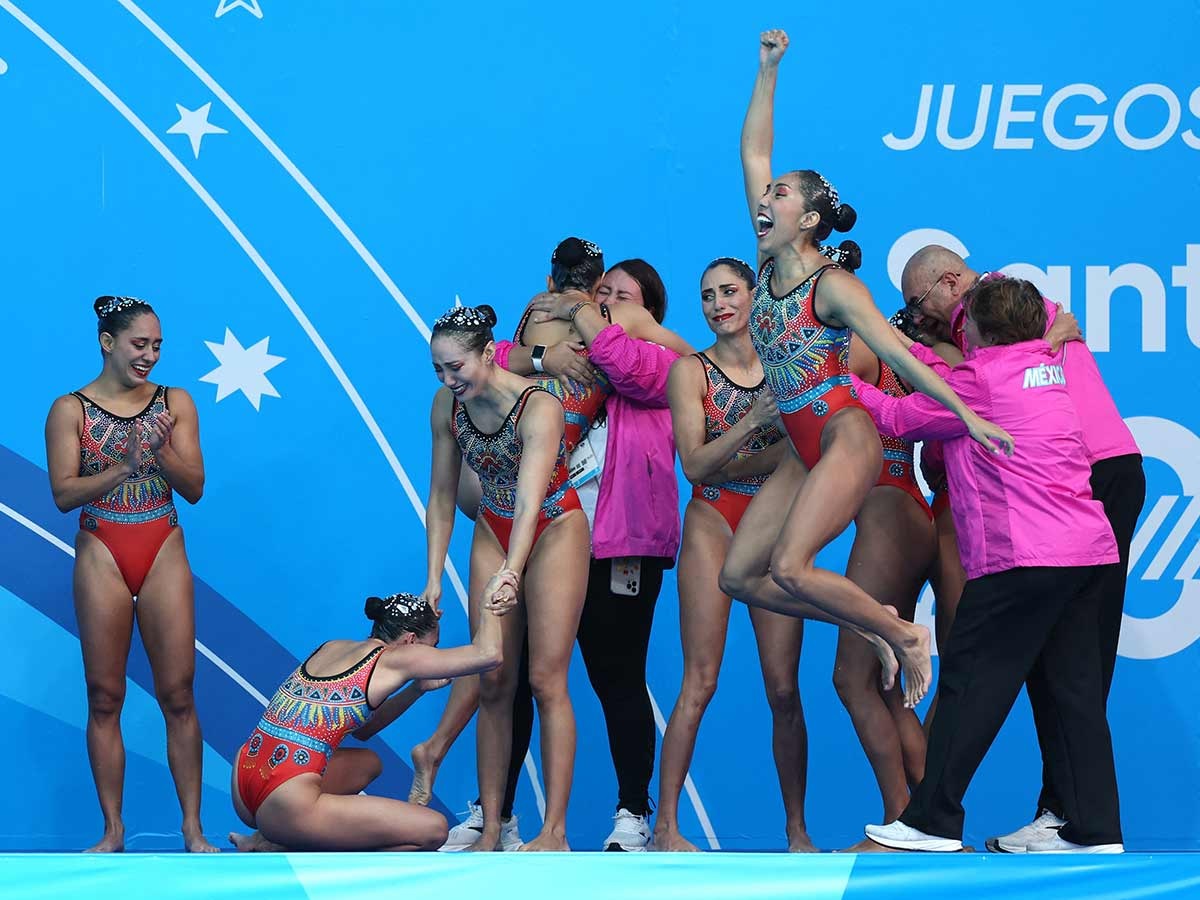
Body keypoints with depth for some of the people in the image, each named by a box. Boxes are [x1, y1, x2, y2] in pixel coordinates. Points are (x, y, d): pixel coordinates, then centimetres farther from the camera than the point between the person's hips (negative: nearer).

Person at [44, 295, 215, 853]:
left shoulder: (174, 403, 5)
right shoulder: (70, 410, 0)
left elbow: (195, 488, 2)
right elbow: (63, 493, -7)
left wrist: (162, 449, -16)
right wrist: (121, 468, -21)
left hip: (164, 556, 1)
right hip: (101, 557, -1)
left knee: (178, 695, -1)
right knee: (105, 697, 2)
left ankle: (193, 828, 5)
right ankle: (113, 830, 8)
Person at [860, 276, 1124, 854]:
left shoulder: (983, 378, -7)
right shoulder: (1044, 366, 18)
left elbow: (900, 419, 0)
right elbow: (947, 389, 26)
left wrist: (847, 383, 13)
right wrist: (905, 347, 30)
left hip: (1025, 555, -9)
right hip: (1090, 547, 9)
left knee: (969, 680, -2)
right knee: (1077, 687, 9)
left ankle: (932, 823, 2)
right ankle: (1096, 832, 8)